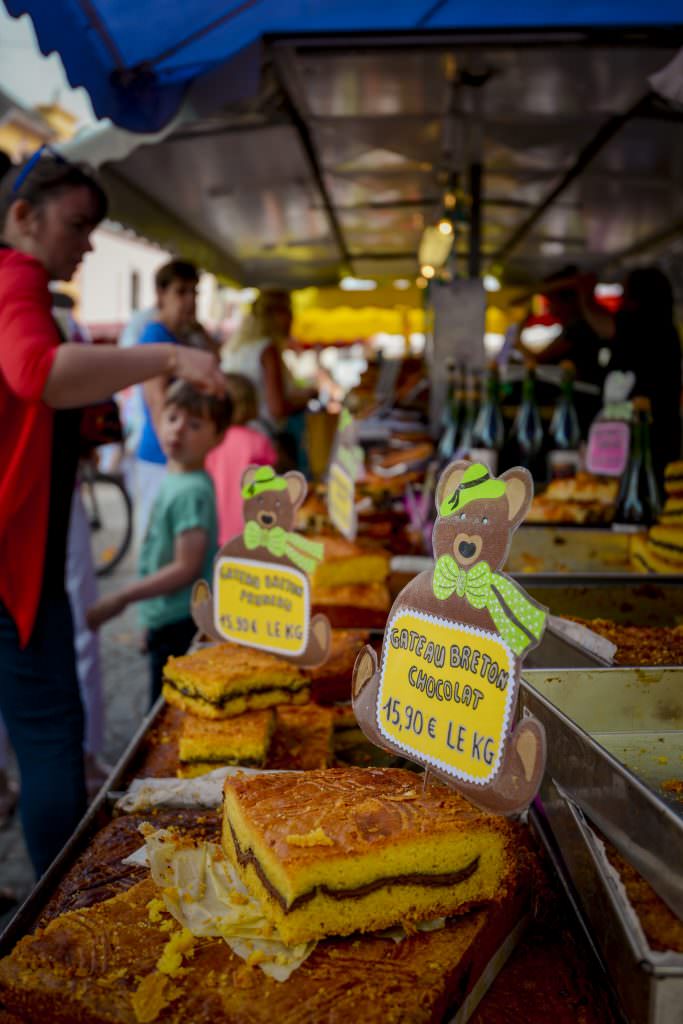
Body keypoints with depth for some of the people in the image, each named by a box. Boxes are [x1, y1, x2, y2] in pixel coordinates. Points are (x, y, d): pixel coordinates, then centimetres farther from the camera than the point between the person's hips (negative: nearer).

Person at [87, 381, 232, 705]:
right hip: (167, 621, 9)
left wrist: (120, 599, -18)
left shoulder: (191, 490, -21)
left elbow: (186, 568, -23)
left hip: (180, 625, -9)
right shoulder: (174, 479, 7)